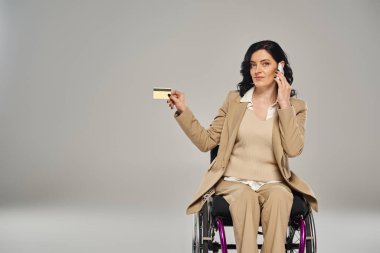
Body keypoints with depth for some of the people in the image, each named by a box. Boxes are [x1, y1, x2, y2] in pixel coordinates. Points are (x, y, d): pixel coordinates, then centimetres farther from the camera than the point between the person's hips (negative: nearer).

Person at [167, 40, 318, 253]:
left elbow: (294, 149, -11)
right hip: (234, 180, 0)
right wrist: (183, 111, -4)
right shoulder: (234, 100, 9)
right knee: (245, 198, -35)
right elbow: (207, 141, 6)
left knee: (278, 198, -35)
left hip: (273, 183, 0)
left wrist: (284, 105, -12)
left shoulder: (295, 106, 5)